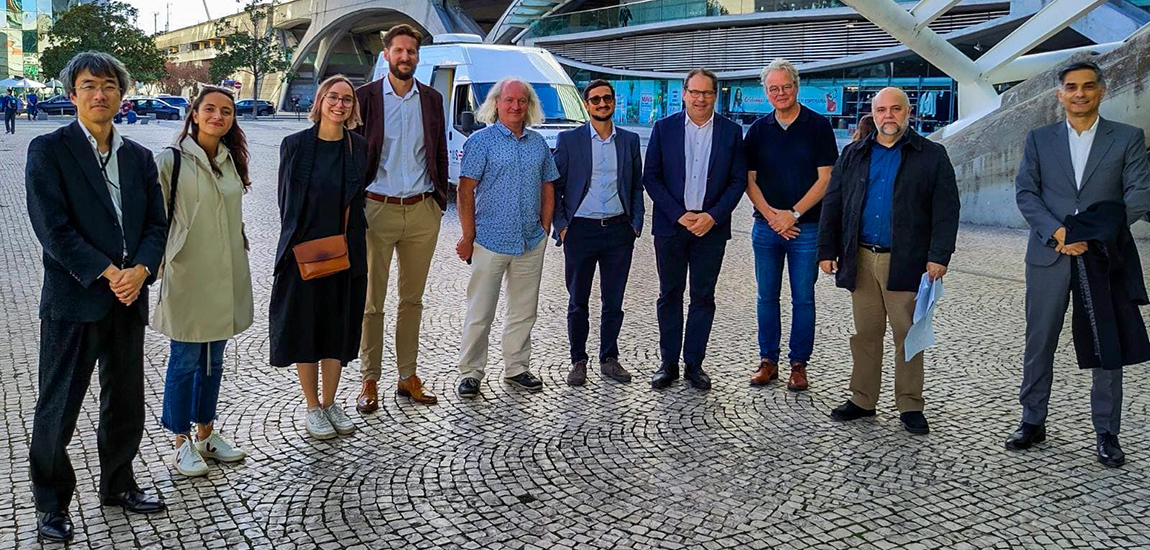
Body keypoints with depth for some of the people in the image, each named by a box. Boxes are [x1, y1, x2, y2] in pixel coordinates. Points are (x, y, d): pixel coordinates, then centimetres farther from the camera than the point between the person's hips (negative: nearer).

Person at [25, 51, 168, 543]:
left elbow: (156, 224, 8)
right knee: (58, 408, 5)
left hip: (129, 299, 5)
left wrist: (140, 270, -10)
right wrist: (109, 274, -16)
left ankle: (117, 484, 33)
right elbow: (53, 228, -12)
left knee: (126, 403, 15)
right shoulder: (48, 150, -5)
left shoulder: (139, 157, 11)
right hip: (73, 300, -5)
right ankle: (51, 502, 22)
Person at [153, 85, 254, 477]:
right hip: (187, 274, -6)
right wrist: (155, 266, -10)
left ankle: (206, 433, 28)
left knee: (214, 358, 14)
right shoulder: (171, 160, -8)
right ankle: (182, 443, 16)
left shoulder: (232, 160, 10)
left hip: (226, 275, 6)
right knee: (186, 359, 3)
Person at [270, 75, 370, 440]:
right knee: (306, 325, 5)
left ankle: (330, 403, 24)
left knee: (339, 327, 10)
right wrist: (297, 243, -4)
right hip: (303, 252, -2)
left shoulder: (359, 148, 3)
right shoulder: (295, 145, -3)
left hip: (345, 254, 2)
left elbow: (359, 203, 6)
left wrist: (347, 241, -3)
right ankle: (312, 408, 18)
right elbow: (287, 200, 0)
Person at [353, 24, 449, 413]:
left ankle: (408, 376, 21)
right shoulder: (365, 97, -1)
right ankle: (369, 381, 13)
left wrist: (440, 201, 7)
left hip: (422, 211, 3)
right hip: (378, 209, -3)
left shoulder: (432, 100, 8)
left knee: (412, 299, 11)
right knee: (372, 301, 3)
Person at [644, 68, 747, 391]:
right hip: (671, 224, 0)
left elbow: (738, 180, 2)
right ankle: (669, 364, 16)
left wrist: (712, 216, -11)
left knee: (703, 298, 6)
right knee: (670, 295, 7)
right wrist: (680, 215, -10)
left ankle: (694, 364, 16)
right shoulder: (664, 128, 1)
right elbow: (651, 177, -2)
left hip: (711, 226, 0)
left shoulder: (731, 132, 3)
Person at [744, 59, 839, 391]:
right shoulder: (758, 130, 7)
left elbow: (825, 179, -5)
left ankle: (798, 364, 12)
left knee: (803, 299, 3)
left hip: (806, 226, -3)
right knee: (767, 297, 8)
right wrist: (770, 215, -9)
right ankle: (768, 360, 18)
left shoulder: (818, 126, -1)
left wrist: (793, 214, -12)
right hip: (766, 226, 3)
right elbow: (749, 179, 5)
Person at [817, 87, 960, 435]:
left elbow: (946, 210, -3)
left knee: (908, 335, 2)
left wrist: (939, 256, -11)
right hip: (861, 260, 3)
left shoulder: (932, 156, 3)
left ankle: (910, 406, 13)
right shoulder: (853, 155, 12)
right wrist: (827, 251, 5)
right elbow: (832, 206, 11)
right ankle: (862, 400, 19)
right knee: (865, 333, 9)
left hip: (906, 262, -3)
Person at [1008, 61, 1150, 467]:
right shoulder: (1039, 139, 9)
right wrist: (1057, 232, -14)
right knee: (1039, 343, 6)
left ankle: (1106, 434, 15)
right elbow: (1025, 192, 1)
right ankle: (1033, 422, 18)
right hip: (1049, 255, 1)